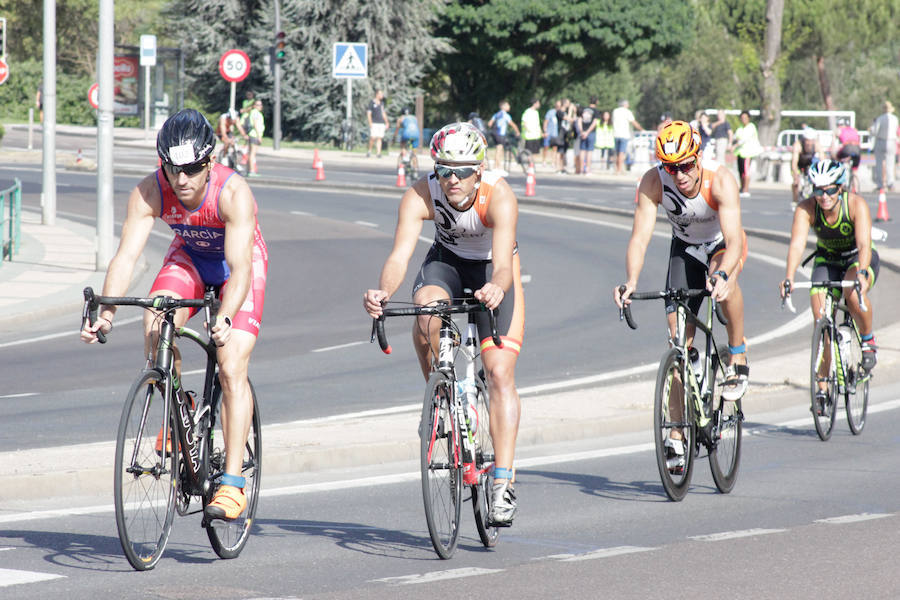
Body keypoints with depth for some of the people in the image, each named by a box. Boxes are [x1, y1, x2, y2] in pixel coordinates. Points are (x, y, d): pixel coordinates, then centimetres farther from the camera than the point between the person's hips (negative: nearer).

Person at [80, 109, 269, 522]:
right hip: (189, 256, 3)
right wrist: (106, 312, -47)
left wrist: (225, 320, -59)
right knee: (154, 325, -27)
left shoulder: (234, 193, -35)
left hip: (242, 261, -3)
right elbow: (126, 255, -31)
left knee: (232, 368, -17)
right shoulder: (150, 193, -27)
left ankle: (232, 482, -15)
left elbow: (240, 267, -42)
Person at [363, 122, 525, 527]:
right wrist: (383, 292, -60)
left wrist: (496, 289, -69)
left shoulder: (499, 197, -35)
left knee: (500, 373, -13)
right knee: (426, 317, -33)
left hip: (492, 268, -2)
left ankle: (503, 484, -13)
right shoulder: (420, 196, -29)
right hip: (447, 258, 2)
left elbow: (503, 263, -46)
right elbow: (400, 254, -39)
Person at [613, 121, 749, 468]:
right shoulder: (654, 182, -27)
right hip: (685, 247, 2)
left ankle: (738, 359, -17)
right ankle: (677, 436, -1)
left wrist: (723, 275, -63)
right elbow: (640, 236, -32)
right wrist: (630, 281, -50)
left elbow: (733, 240, -43)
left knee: (722, 278, -39)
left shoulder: (720, 180, -34)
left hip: (722, 244, -2)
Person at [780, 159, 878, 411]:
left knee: (853, 292, -36)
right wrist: (789, 278, -52)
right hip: (827, 260, 3)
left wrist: (861, 273, -58)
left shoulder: (856, 204, -28)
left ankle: (868, 339, -6)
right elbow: (797, 244, -36)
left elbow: (864, 243, -39)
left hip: (859, 259, -2)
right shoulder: (806, 209, -23)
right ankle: (823, 389, -5)